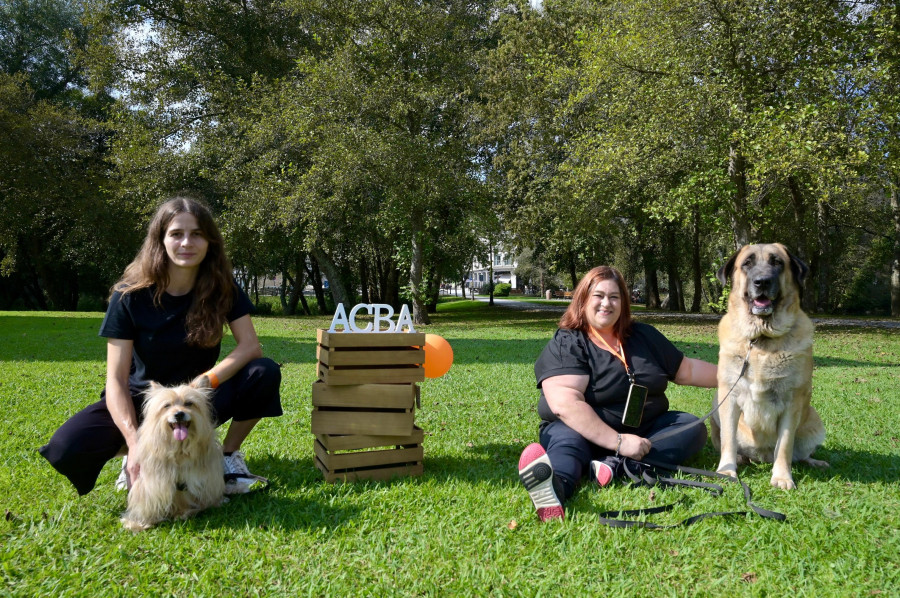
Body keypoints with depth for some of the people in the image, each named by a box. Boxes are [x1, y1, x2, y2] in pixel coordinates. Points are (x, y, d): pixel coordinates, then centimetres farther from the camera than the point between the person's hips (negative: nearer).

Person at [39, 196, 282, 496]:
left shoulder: (222, 287, -11)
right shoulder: (131, 295, -18)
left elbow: (250, 346, -18)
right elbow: (116, 379, -21)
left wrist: (205, 382, -34)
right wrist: (134, 442, -36)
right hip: (144, 397, -1)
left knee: (264, 373, -27)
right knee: (67, 448, -28)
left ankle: (228, 456, -4)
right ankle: (136, 457, 5)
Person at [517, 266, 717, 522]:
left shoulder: (643, 336, 10)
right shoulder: (566, 345, -11)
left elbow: (686, 370, 20)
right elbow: (566, 404, -25)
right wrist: (618, 442, -30)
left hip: (641, 431, 7)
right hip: (583, 431, -6)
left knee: (693, 428, -13)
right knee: (566, 442, -37)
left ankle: (616, 465, -35)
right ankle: (557, 484, -73)